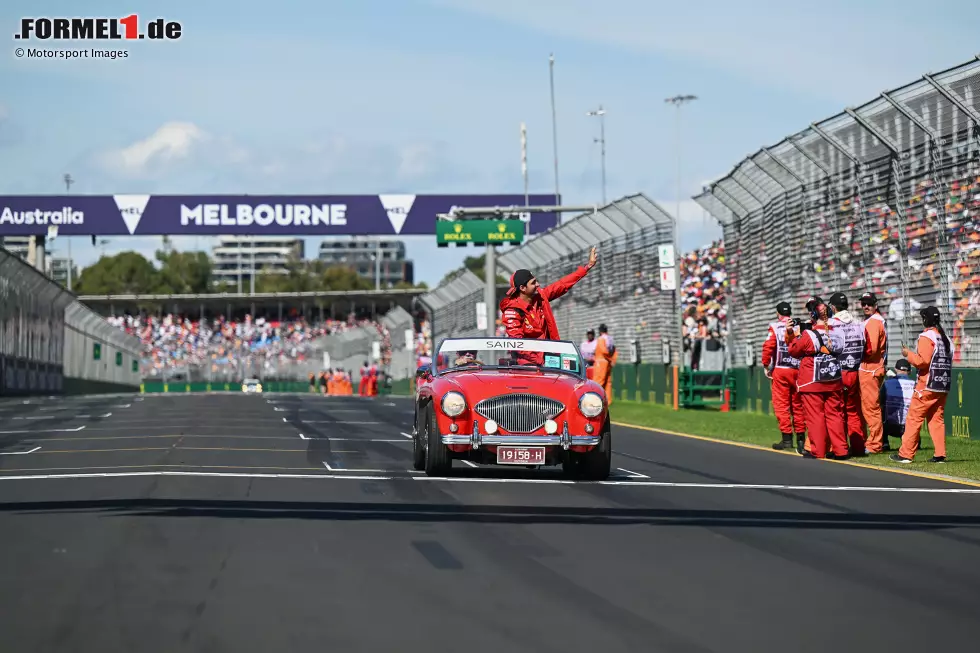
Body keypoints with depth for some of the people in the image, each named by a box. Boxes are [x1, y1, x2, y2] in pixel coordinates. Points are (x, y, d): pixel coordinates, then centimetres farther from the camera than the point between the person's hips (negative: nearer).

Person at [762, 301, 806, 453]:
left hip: (780, 370, -4)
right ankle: (800, 437, 13)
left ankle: (787, 438, -4)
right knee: (798, 405, 11)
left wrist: (766, 366, -3)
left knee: (781, 405, 0)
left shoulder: (775, 327, -3)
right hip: (799, 370, 4)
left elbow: (768, 347, -13)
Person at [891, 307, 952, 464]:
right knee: (937, 419, 10)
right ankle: (940, 454, 4)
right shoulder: (945, 338, 14)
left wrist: (909, 354, -5)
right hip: (943, 387, 8)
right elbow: (948, 361, 14)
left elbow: (923, 361, -18)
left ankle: (906, 454, -6)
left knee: (914, 418, -4)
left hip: (927, 386, -8)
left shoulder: (926, 337, -10)